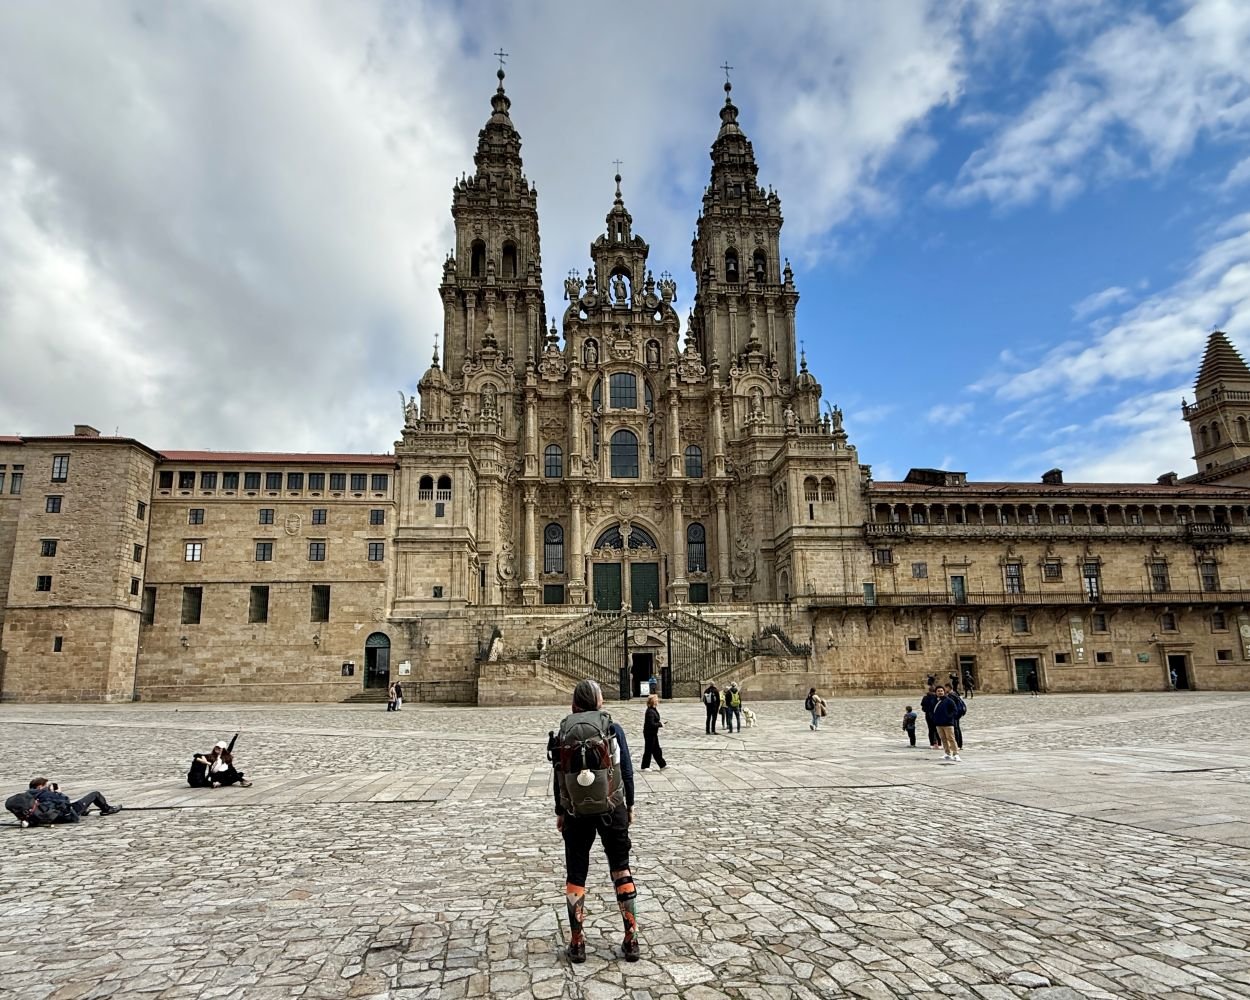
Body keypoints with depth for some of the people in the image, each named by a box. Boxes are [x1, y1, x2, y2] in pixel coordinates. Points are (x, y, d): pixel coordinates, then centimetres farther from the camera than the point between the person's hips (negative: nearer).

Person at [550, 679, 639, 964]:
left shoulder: (563, 733, -1)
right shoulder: (613, 729, -6)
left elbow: (558, 777, 4)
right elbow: (626, 771, -4)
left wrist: (560, 812, 15)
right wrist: (629, 805, 9)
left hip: (576, 812, 1)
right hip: (612, 809, -1)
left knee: (575, 874, 13)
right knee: (621, 869, 14)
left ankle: (577, 943, 18)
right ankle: (631, 940, 14)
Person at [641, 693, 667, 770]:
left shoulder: (653, 710, 9)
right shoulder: (650, 712, -23)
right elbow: (651, 724, -27)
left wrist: (659, 723, 5)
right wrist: (660, 724, -15)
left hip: (653, 733, 10)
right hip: (650, 734, -10)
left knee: (657, 750, 16)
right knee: (648, 750, 2)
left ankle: (662, 765, 24)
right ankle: (644, 767, 13)